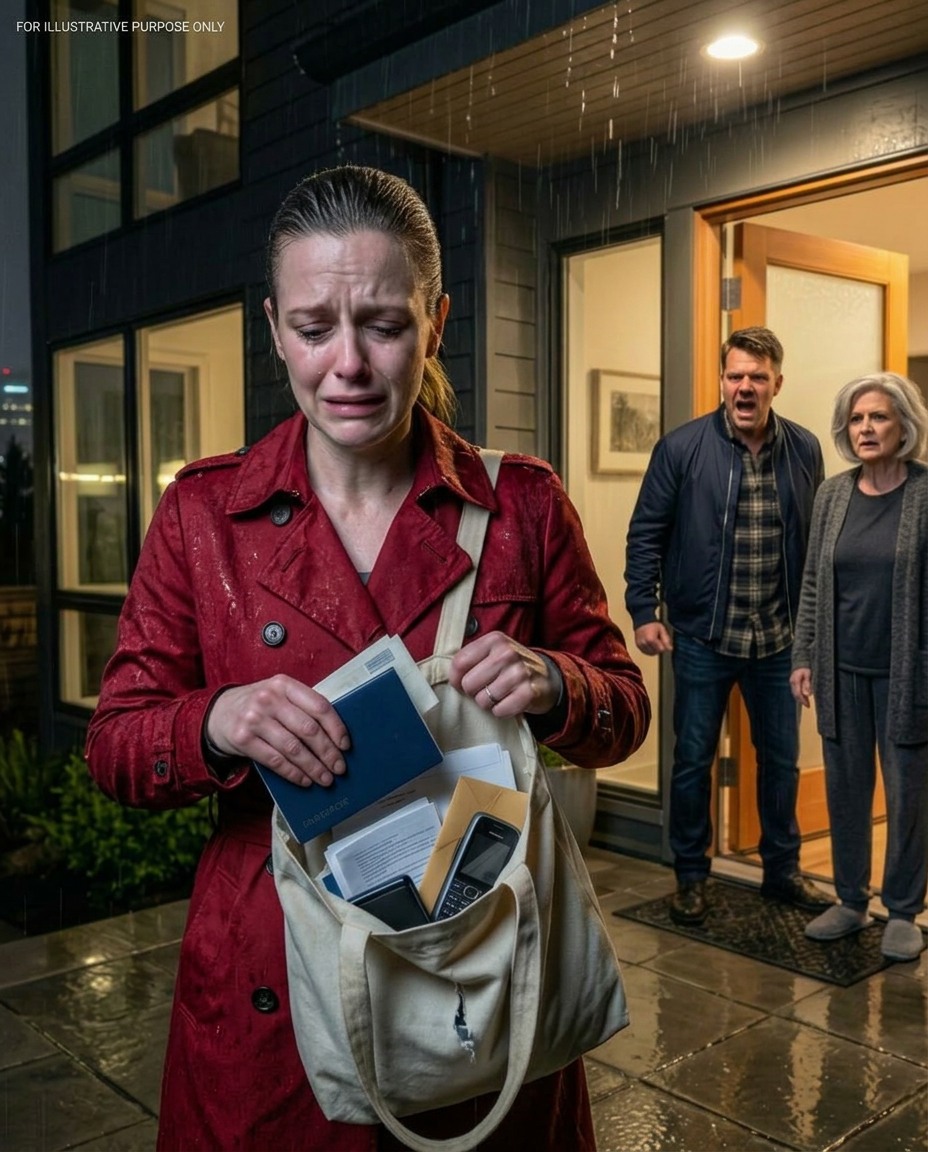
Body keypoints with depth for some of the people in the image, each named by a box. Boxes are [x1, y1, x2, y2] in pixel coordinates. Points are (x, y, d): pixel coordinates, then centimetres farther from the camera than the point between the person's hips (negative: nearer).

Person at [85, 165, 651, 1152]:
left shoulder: (523, 503, -5)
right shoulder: (202, 512, -4)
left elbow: (625, 712, 2)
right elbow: (113, 747, -2)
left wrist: (554, 688, -20)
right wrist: (217, 724, -24)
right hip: (266, 997, 1)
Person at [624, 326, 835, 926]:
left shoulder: (805, 450, 2)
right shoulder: (682, 447, -7)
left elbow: (817, 539, 7)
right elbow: (646, 533, -4)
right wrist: (645, 611, -10)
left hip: (779, 638, 3)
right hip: (703, 636, -3)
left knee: (782, 758, 15)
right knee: (693, 760, 8)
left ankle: (783, 870, 34)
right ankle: (691, 876, 25)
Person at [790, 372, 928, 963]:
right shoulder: (833, 493, 5)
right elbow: (812, 582, 9)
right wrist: (803, 657, 6)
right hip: (842, 669, 4)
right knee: (845, 788, 11)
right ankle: (851, 901, 27)